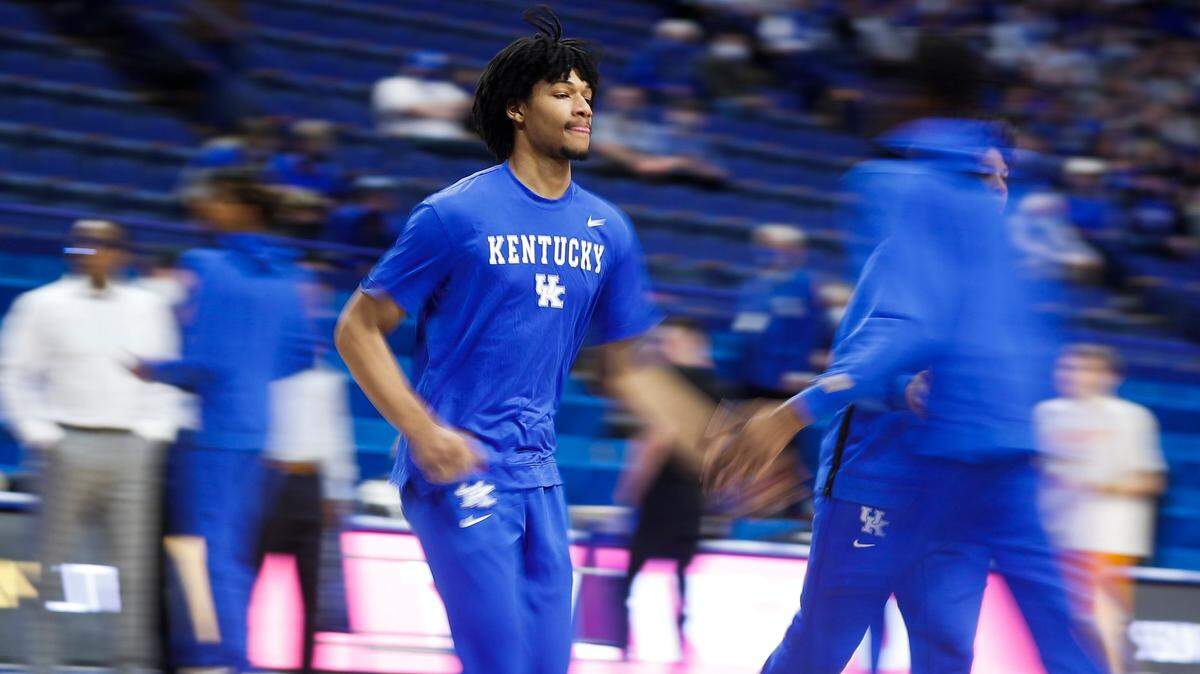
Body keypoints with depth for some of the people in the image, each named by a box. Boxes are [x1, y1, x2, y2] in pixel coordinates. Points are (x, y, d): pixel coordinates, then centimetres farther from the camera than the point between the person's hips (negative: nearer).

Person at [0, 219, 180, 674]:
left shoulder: (148, 308, 11)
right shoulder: (44, 305, 3)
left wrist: (157, 431, 5)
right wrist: (38, 432, -5)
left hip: (133, 449, 2)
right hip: (70, 445, -2)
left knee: (135, 563, -2)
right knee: (53, 561, -1)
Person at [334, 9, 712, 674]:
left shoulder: (607, 229, 10)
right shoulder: (457, 214, -8)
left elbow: (621, 368, 19)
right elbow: (357, 329, -6)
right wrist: (423, 431, -18)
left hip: (538, 473, 7)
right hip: (458, 470, -6)